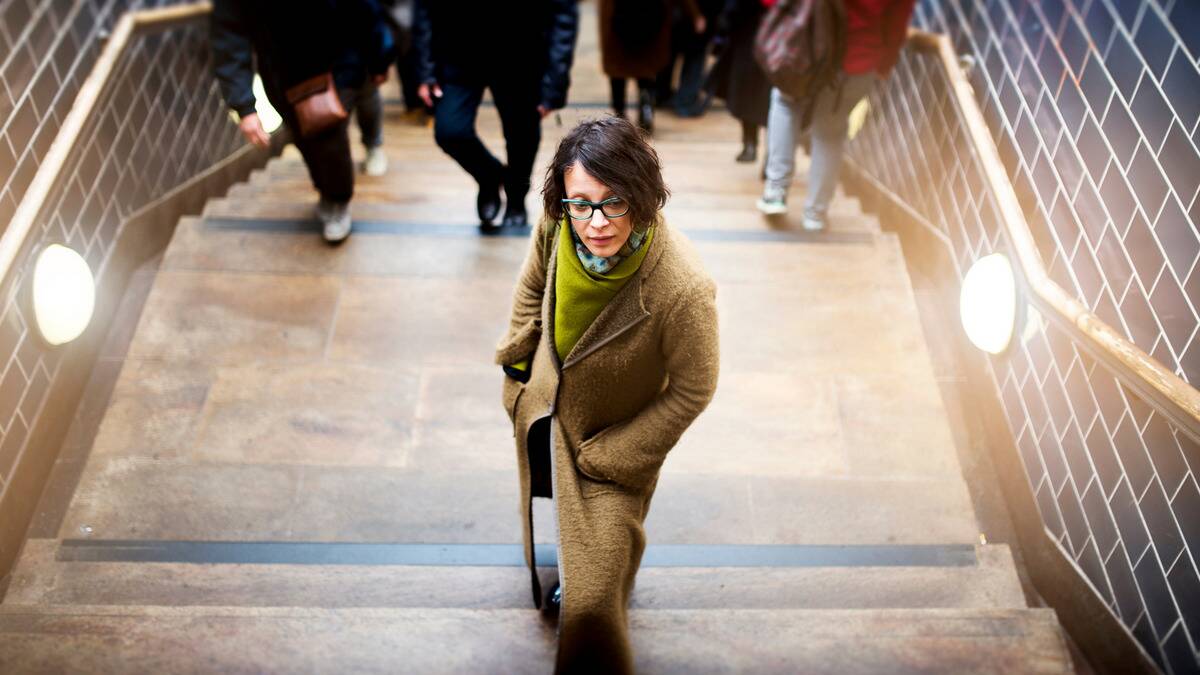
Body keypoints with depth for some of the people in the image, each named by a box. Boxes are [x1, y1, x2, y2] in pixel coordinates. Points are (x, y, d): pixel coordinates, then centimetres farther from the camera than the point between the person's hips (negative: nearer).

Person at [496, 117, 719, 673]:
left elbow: (692, 391, -23)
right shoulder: (559, 227, -26)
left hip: (612, 439, -5)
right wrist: (517, 357, 5)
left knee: (592, 593, 8)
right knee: (549, 496, 37)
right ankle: (569, 571, 72)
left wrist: (609, 456, -16)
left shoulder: (683, 291, -40)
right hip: (542, 402, 6)